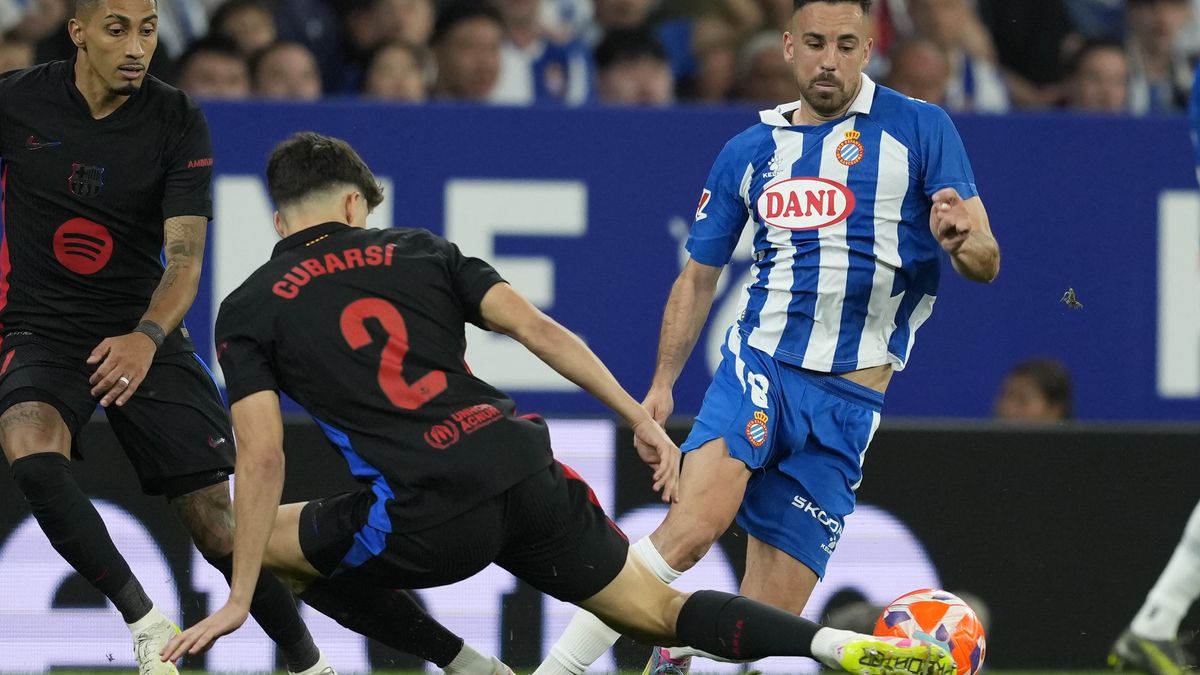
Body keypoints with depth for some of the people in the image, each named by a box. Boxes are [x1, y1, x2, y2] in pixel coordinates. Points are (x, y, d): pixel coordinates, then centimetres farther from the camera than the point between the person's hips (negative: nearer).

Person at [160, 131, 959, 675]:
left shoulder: (249, 311, 9)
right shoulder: (418, 253, 17)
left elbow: (263, 457, 0)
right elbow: (538, 329, 7)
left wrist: (240, 600, 3)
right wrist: (642, 419, 9)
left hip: (429, 517, -4)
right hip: (524, 467, 4)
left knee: (260, 539, 20)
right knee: (659, 609, 14)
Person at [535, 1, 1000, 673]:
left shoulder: (919, 128, 2)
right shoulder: (749, 152, 11)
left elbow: (987, 262, -2)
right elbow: (699, 277, 21)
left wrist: (962, 239, -26)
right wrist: (661, 385, 13)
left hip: (848, 402, 0)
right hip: (760, 366, 0)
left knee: (769, 617, -4)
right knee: (692, 527, -27)